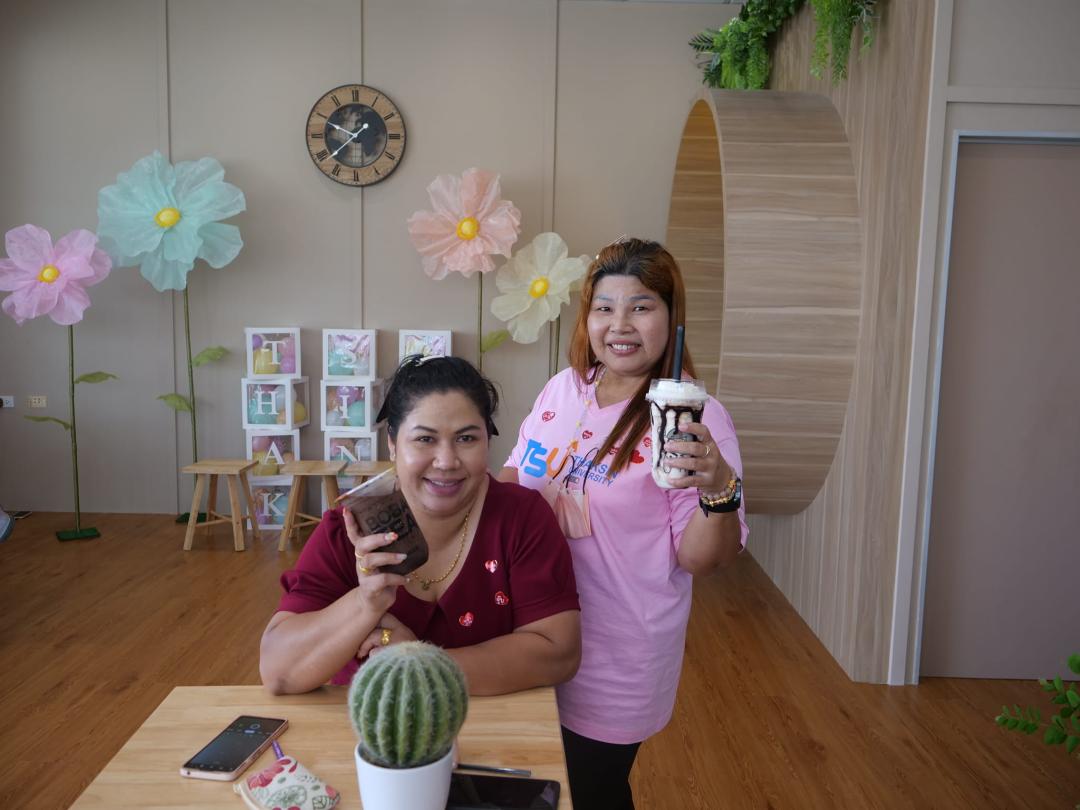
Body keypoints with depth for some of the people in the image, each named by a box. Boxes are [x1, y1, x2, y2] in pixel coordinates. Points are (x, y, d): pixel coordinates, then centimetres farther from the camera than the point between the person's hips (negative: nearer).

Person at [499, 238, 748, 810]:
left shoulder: (695, 419, -17)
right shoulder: (563, 387, -1)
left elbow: (701, 561, -16)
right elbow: (519, 475, 14)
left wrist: (719, 489, -34)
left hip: (613, 662, -5)